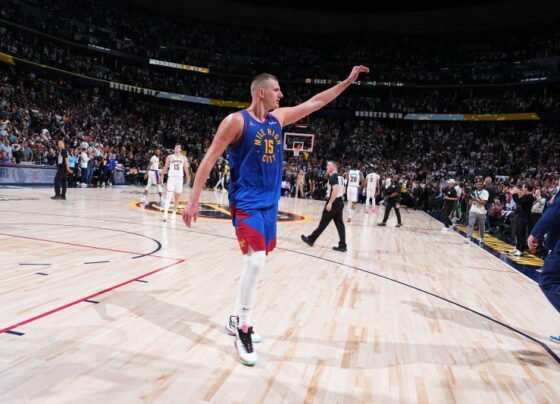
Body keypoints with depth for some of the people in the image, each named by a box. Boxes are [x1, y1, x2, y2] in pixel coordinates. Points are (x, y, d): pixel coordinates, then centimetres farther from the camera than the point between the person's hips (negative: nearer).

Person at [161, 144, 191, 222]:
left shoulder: (184, 158, 5)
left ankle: (174, 212, 22)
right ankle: (165, 213, -20)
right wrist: (162, 176, 1)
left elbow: (186, 169, 7)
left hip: (180, 178, 2)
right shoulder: (170, 157, 2)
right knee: (169, 195, -13)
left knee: (177, 196, 9)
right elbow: (165, 167, 5)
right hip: (171, 177, -2)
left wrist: (188, 178, 1)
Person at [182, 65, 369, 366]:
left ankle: (236, 320, 29)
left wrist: (348, 81, 18)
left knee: (255, 264, 12)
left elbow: (315, 102, 18)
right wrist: (194, 200, -15)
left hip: (269, 204, 7)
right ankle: (243, 330, 0)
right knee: (256, 262, -17)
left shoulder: (279, 118, 10)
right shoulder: (237, 121, -9)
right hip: (246, 203, -7)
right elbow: (209, 159, -11)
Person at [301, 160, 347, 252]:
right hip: (340, 202, 9)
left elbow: (335, 190, -25)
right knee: (339, 224, 7)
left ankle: (311, 239, 10)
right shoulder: (339, 176, 16)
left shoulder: (333, 176, -14)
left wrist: (330, 203, -25)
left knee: (323, 223, 0)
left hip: (334, 202, -9)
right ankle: (342, 245, 7)